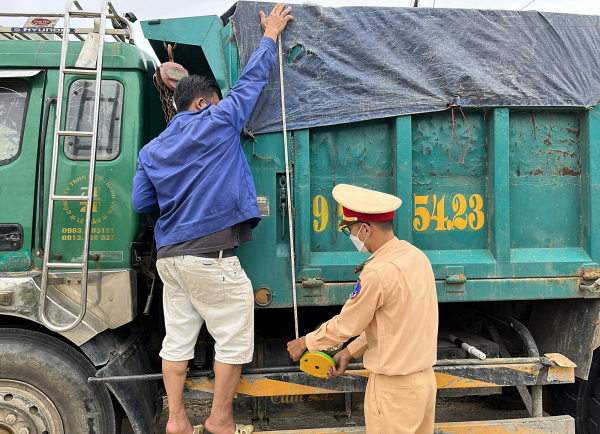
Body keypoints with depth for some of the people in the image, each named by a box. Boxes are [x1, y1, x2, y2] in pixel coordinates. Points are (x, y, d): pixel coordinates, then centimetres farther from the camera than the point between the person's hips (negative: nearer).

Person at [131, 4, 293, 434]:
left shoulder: (152, 150, 12)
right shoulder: (218, 122, -3)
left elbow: (141, 202, 11)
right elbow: (251, 80, 5)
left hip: (170, 256, 7)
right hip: (211, 258, -7)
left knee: (177, 338, 14)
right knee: (234, 339, 6)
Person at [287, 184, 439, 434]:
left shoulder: (378, 273, -25)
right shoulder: (416, 255, 2)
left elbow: (345, 325, -11)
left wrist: (305, 343, 5)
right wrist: (350, 351, 12)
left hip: (394, 387, -8)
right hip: (425, 377, 8)